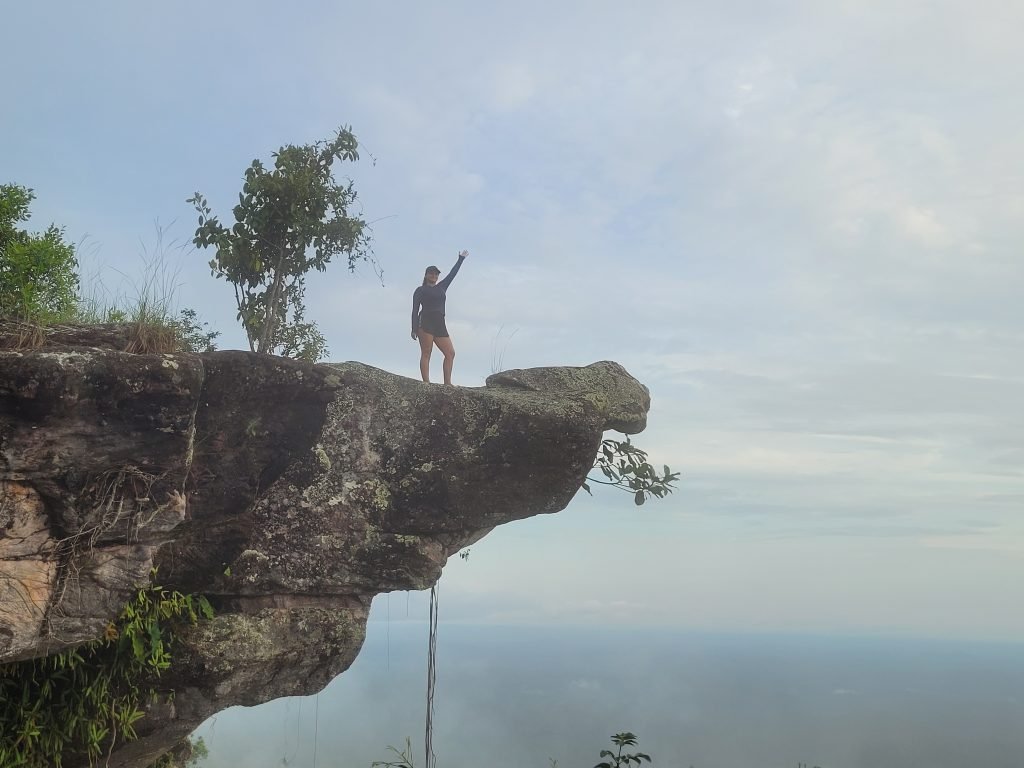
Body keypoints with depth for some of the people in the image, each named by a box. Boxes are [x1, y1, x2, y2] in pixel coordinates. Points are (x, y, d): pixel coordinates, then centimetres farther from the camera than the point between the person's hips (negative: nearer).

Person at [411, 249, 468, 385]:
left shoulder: (442, 287, 24)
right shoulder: (420, 290, 9)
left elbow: (452, 274, 30)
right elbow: (415, 310, 2)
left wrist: (461, 259, 32)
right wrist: (414, 329, -8)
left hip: (440, 324, 6)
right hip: (425, 322, -6)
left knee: (450, 353, -6)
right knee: (426, 354, -12)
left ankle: (447, 383, -9)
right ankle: (426, 383, -20)